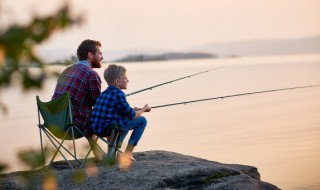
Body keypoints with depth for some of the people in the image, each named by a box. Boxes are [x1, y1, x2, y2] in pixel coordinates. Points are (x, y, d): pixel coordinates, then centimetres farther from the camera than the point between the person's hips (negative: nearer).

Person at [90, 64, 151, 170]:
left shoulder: (104, 94, 14)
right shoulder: (118, 94, -12)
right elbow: (132, 116, -5)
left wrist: (132, 110, 23)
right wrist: (144, 109, 12)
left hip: (96, 128, 9)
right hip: (107, 129, -9)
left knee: (126, 120, 36)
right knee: (142, 121, 2)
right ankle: (127, 154, 5)